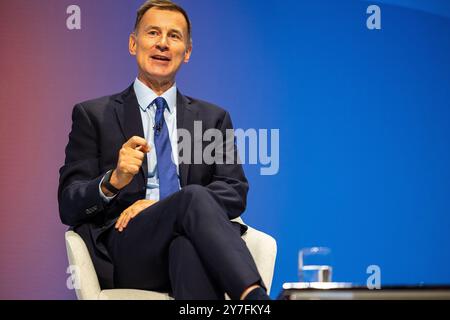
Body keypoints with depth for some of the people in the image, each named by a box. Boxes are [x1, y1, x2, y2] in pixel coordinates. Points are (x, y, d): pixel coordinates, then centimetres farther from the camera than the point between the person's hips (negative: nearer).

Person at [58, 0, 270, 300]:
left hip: (190, 240, 2)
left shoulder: (213, 118, 23)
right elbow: (69, 206, 7)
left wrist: (159, 205, -7)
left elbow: (235, 193, 10)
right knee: (195, 197, -35)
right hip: (125, 254, -2)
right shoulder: (93, 115, 15)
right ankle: (256, 299, -49)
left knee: (188, 244, -39)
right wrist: (113, 181, -16)